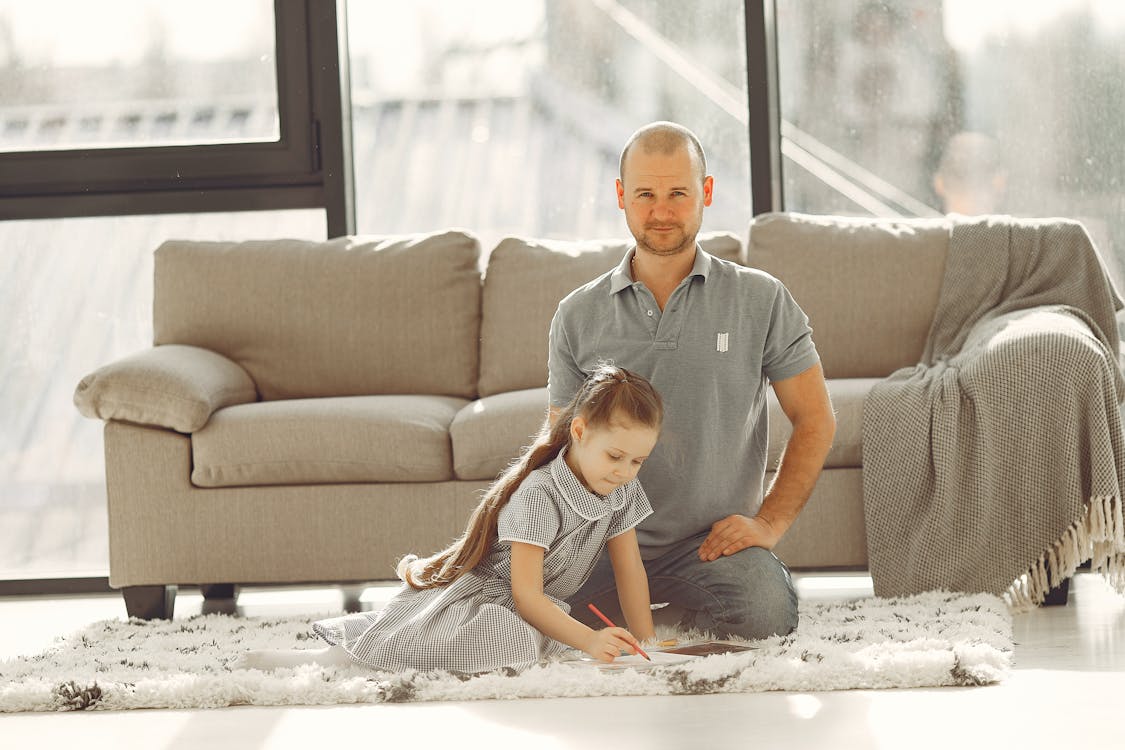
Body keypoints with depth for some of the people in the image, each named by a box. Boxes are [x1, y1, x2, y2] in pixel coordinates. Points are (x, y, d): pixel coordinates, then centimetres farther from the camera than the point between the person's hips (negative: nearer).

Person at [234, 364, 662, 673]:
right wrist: (588, 639, -35)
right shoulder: (537, 496, -25)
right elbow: (526, 595, -27)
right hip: (475, 596, -10)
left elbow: (630, 569, 8)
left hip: (535, 604, 10)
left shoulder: (624, 492, -2)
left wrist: (645, 641, 0)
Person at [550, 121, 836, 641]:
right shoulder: (578, 316, 8)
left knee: (763, 615, -34)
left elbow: (814, 421, 8)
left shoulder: (761, 300, 4)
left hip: (713, 540, -1)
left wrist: (769, 523, -3)